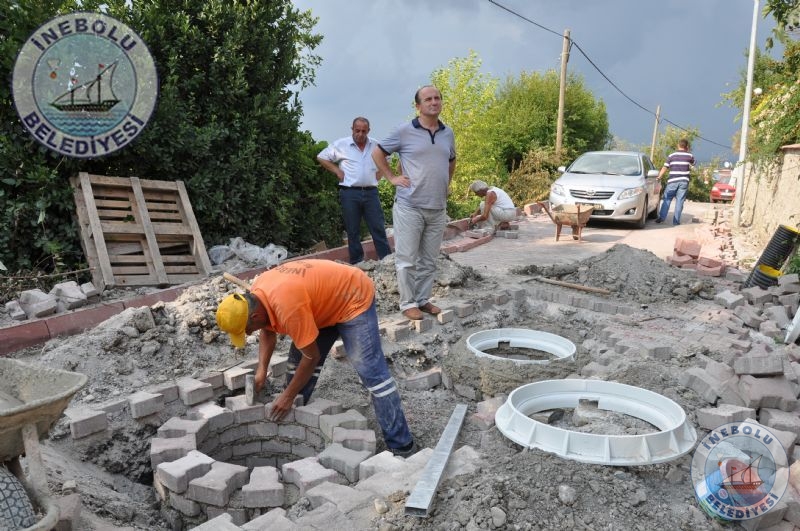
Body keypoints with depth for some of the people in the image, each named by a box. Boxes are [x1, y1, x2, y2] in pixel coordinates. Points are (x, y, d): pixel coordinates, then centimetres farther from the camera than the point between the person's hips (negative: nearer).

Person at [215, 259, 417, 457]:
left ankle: (401, 445, -11)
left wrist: (288, 396, -14)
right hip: (327, 301, 9)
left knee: (370, 371, -15)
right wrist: (262, 370, -3)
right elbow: (268, 331, 9)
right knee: (297, 359, 7)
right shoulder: (256, 294, -9)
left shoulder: (287, 307, -36)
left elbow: (312, 357, -25)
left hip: (354, 299, -9)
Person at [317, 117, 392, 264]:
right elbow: (321, 157, 6)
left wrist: (379, 173, 9)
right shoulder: (341, 145, -1)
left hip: (371, 192, 2)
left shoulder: (376, 145, 7)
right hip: (350, 193, -2)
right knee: (353, 231, 5)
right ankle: (356, 263, 14)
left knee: (379, 228, 2)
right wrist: (337, 171, -1)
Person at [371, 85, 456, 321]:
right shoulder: (404, 131, -5)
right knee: (407, 259, 0)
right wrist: (392, 177, -3)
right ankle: (408, 303, 10)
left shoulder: (448, 133, 10)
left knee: (429, 260, 11)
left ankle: (423, 299, 23)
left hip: (438, 208, 5)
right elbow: (377, 153, 4)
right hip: (409, 207, -5)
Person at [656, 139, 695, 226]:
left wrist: (659, 177, 5)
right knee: (679, 201, 2)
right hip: (684, 181, 0)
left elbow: (664, 168, -1)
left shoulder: (671, 156, 3)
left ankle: (661, 218, -4)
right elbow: (692, 164, 26)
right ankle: (676, 221, 1)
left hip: (672, 181, 0)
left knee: (667, 199, 5)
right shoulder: (689, 156, 5)